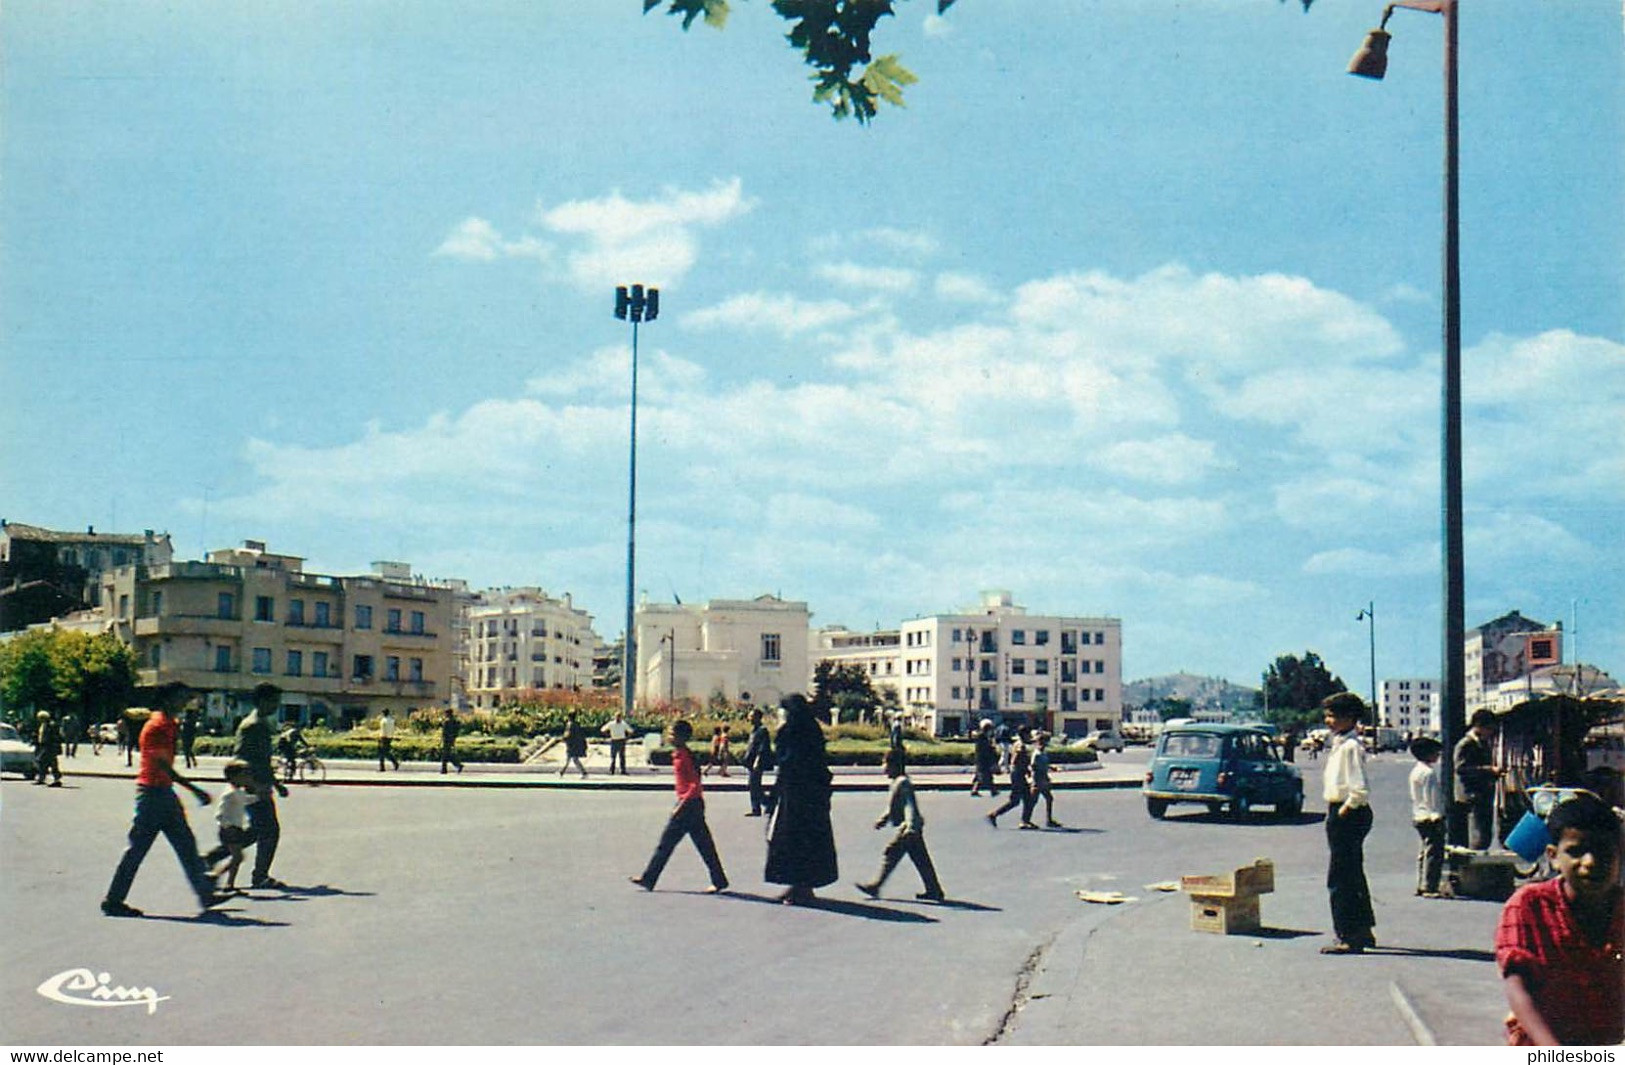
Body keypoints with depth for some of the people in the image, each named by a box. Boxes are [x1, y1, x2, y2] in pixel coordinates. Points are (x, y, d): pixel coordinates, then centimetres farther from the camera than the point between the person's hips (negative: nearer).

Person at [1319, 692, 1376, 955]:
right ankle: (1363, 931, 31)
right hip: (1343, 814, 11)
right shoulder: (1338, 743, 13)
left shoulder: (1350, 746, -18)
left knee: (1340, 878, -7)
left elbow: (1361, 790, -26)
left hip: (1348, 815, -11)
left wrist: (1344, 810, -17)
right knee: (1353, 876, 19)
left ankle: (1348, 937, -4)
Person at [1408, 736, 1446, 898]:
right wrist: (1437, 815, -15)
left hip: (1418, 816, 10)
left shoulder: (1415, 772, 14)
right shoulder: (1429, 772, -15)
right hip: (1432, 818, -10)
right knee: (1434, 852, -8)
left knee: (1424, 851, 15)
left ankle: (1421, 886, 17)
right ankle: (1429, 887, -10)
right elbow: (1434, 798, -17)